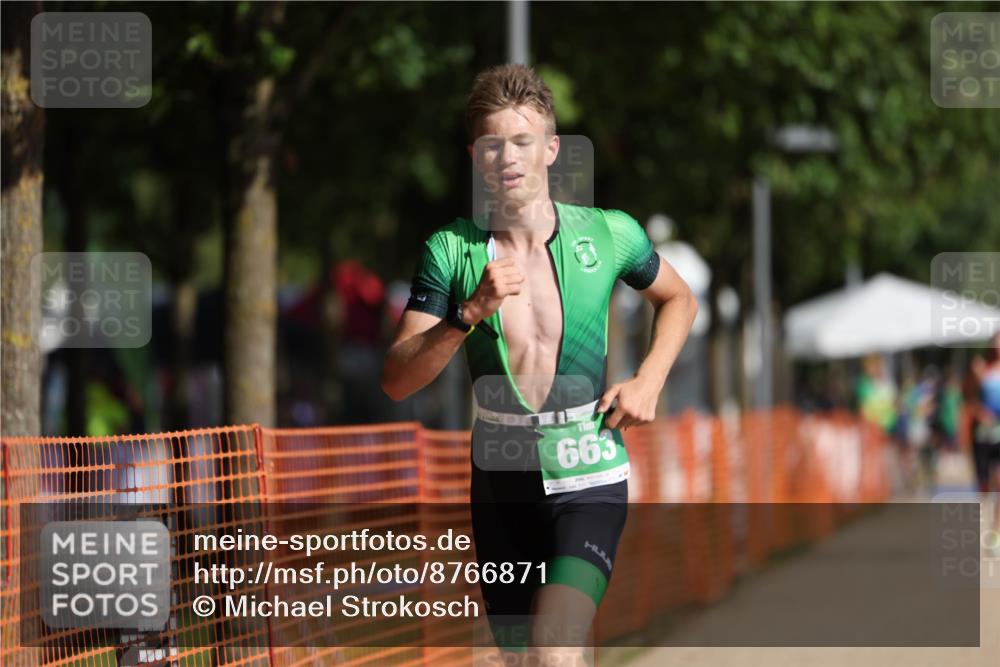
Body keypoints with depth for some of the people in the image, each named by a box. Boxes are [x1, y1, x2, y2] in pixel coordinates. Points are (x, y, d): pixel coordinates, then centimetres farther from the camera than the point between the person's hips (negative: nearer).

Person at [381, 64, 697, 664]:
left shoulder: (609, 236, -4)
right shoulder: (451, 251, -4)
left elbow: (679, 299, 18)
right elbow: (397, 381, -11)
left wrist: (649, 381, 1)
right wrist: (472, 311, -25)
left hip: (589, 483, -2)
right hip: (501, 482, 2)